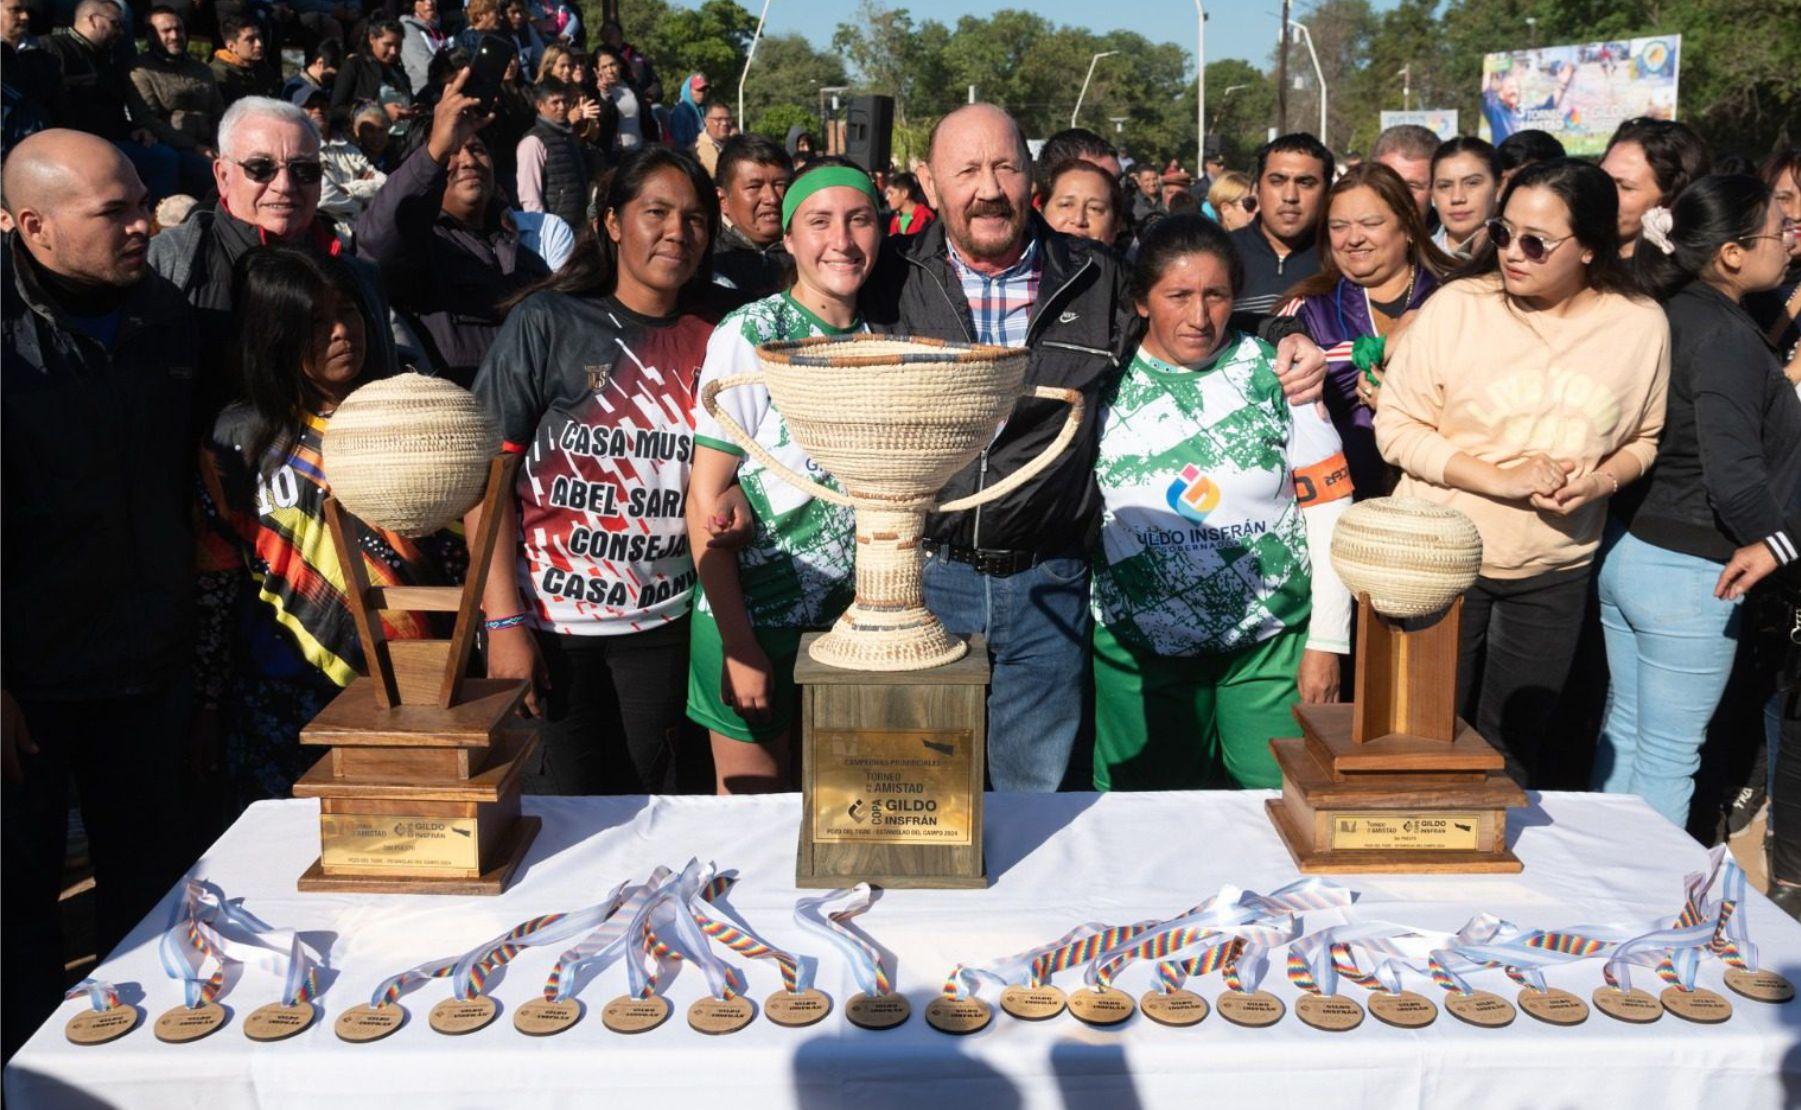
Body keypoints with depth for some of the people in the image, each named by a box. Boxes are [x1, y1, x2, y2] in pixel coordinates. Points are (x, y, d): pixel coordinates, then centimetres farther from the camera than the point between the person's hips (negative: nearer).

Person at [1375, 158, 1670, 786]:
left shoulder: (1641, 325, -3)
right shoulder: (1456, 307, -10)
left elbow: (1643, 437, 10)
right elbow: (1396, 426, -10)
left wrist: (1600, 480, -12)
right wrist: (1500, 480, -20)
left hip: (1554, 570, 2)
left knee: (1512, 751, 13)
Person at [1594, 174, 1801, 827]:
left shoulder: (1667, 312, 5)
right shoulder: (1724, 336, -18)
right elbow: (1733, 474, -25)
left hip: (1623, 549, 8)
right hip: (1688, 572, -8)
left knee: (1624, 728, 18)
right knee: (1670, 756, 4)